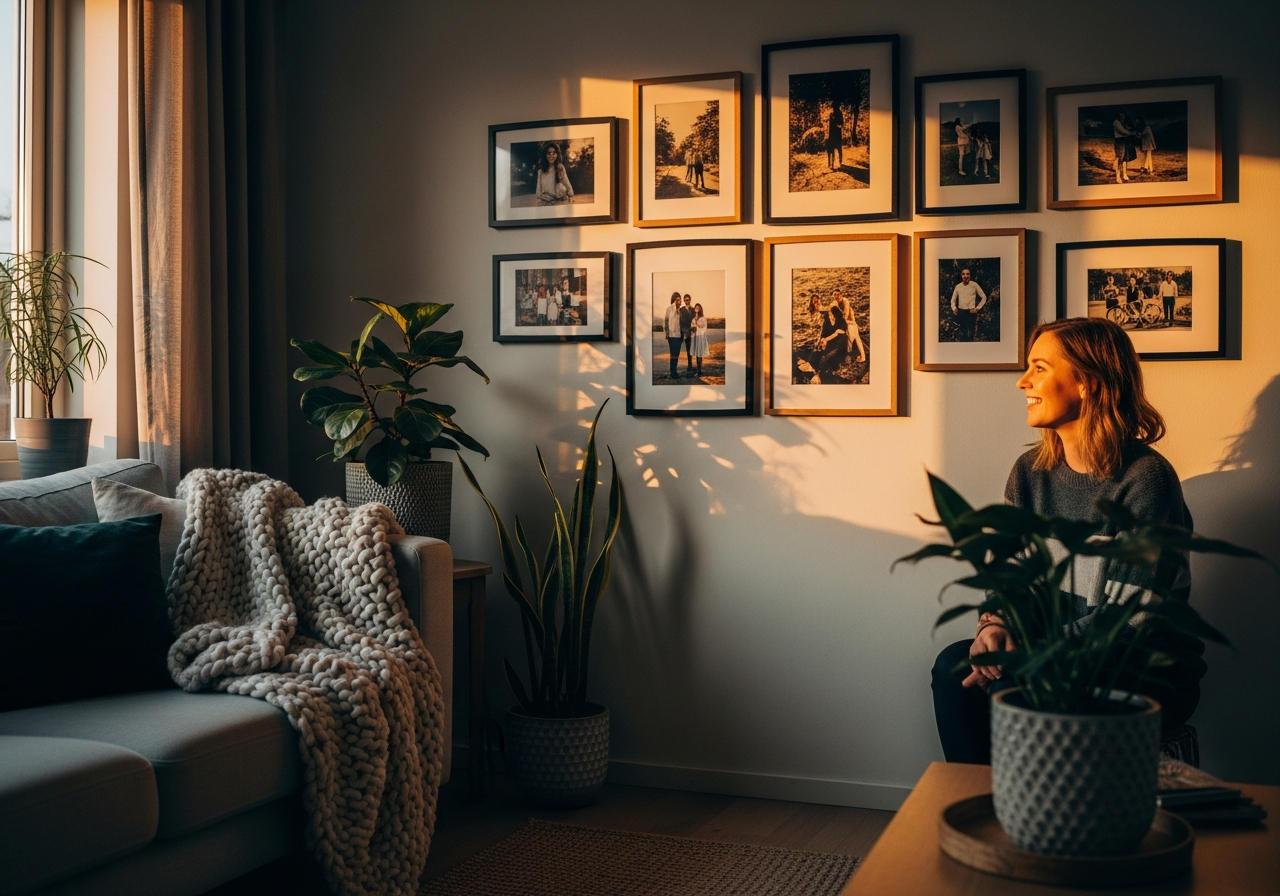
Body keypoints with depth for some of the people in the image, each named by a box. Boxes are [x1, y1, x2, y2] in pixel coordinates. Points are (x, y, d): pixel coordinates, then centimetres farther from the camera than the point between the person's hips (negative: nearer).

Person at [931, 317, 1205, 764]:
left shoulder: (1145, 479, -15)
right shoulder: (1029, 473, 6)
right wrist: (994, 626, -15)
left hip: (1148, 673, -6)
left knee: (1016, 691, -29)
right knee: (955, 664, -19)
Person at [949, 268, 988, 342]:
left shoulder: (974, 285, -4)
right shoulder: (958, 286, 4)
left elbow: (984, 297, 3)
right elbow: (953, 299, 17)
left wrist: (978, 308, -5)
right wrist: (954, 308, -2)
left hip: (971, 312, -3)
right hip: (961, 312, 3)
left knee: (970, 333, 0)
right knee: (962, 333, 6)